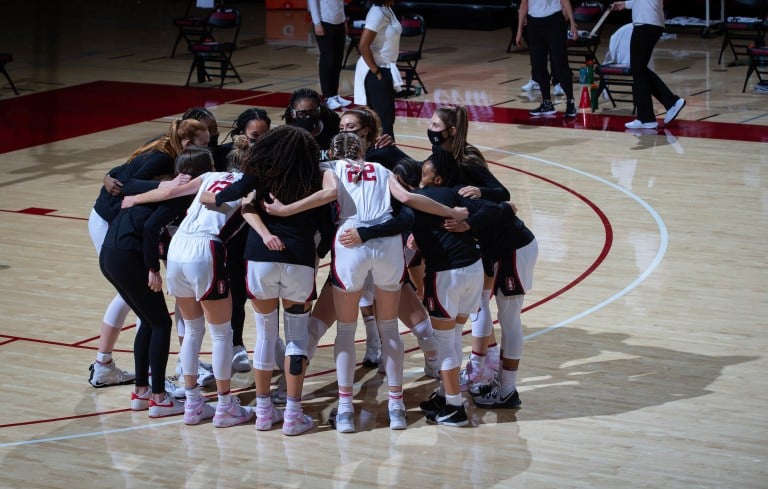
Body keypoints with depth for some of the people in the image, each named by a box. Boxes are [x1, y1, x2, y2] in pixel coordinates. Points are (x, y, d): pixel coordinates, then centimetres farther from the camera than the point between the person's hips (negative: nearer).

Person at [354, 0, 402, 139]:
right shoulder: (377, 13, -20)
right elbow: (363, 45, -24)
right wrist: (376, 71, -18)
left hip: (385, 70, 9)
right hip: (376, 74, -9)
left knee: (388, 117, 13)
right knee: (384, 118, -7)